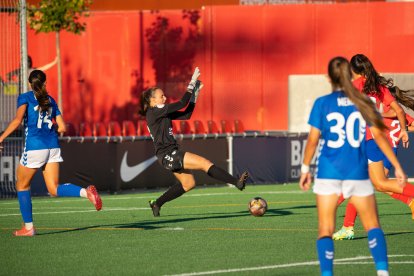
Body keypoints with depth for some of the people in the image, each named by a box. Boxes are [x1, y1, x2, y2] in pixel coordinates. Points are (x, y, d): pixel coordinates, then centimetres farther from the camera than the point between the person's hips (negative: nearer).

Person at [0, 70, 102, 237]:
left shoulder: (25, 98, 1)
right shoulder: (51, 101, 16)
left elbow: (18, 120, -15)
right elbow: (62, 128, 13)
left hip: (34, 147, -5)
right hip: (53, 147, 5)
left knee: (22, 186, 14)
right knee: (54, 190, 2)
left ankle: (28, 227, 13)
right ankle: (86, 192, -23)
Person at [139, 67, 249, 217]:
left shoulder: (162, 113, 14)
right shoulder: (154, 112, -13)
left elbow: (186, 115, 13)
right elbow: (182, 104, -18)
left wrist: (195, 93, 8)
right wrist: (192, 83, -11)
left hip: (171, 154, 10)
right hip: (167, 154, -10)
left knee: (188, 183, 19)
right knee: (205, 163, -16)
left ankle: (156, 204, 27)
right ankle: (237, 182, -23)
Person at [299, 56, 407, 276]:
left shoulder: (322, 103, -2)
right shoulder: (363, 103, 2)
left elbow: (312, 140, -3)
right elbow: (379, 136, 0)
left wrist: (305, 169, 9)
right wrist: (397, 167, 4)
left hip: (328, 173, -1)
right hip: (357, 173, 1)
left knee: (325, 230, 4)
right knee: (372, 225, 10)